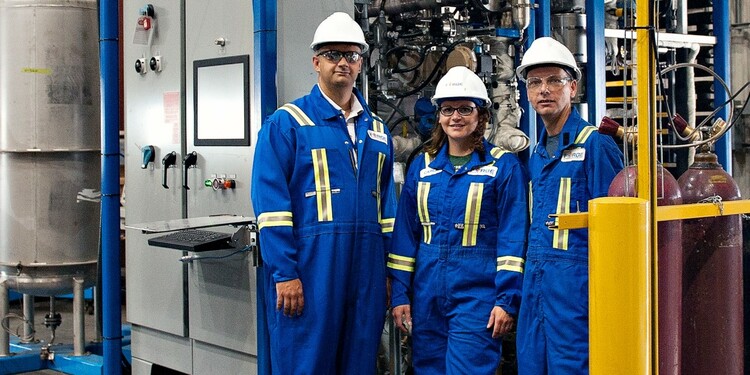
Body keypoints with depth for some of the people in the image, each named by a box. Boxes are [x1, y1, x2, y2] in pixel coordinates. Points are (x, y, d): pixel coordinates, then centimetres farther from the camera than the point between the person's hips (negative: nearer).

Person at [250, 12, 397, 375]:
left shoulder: (376, 130, 16)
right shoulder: (287, 123, -2)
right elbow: (271, 205, -9)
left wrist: (389, 270, 11)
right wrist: (284, 274, -16)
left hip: (366, 271, 6)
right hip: (308, 269, -5)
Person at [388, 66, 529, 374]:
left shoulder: (504, 166, -1)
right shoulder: (422, 166, 11)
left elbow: (513, 237, -6)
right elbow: (405, 233, 11)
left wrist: (507, 300, -11)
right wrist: (399, 294, 5)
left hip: (477, 294, -4)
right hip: (427, 296, 5)